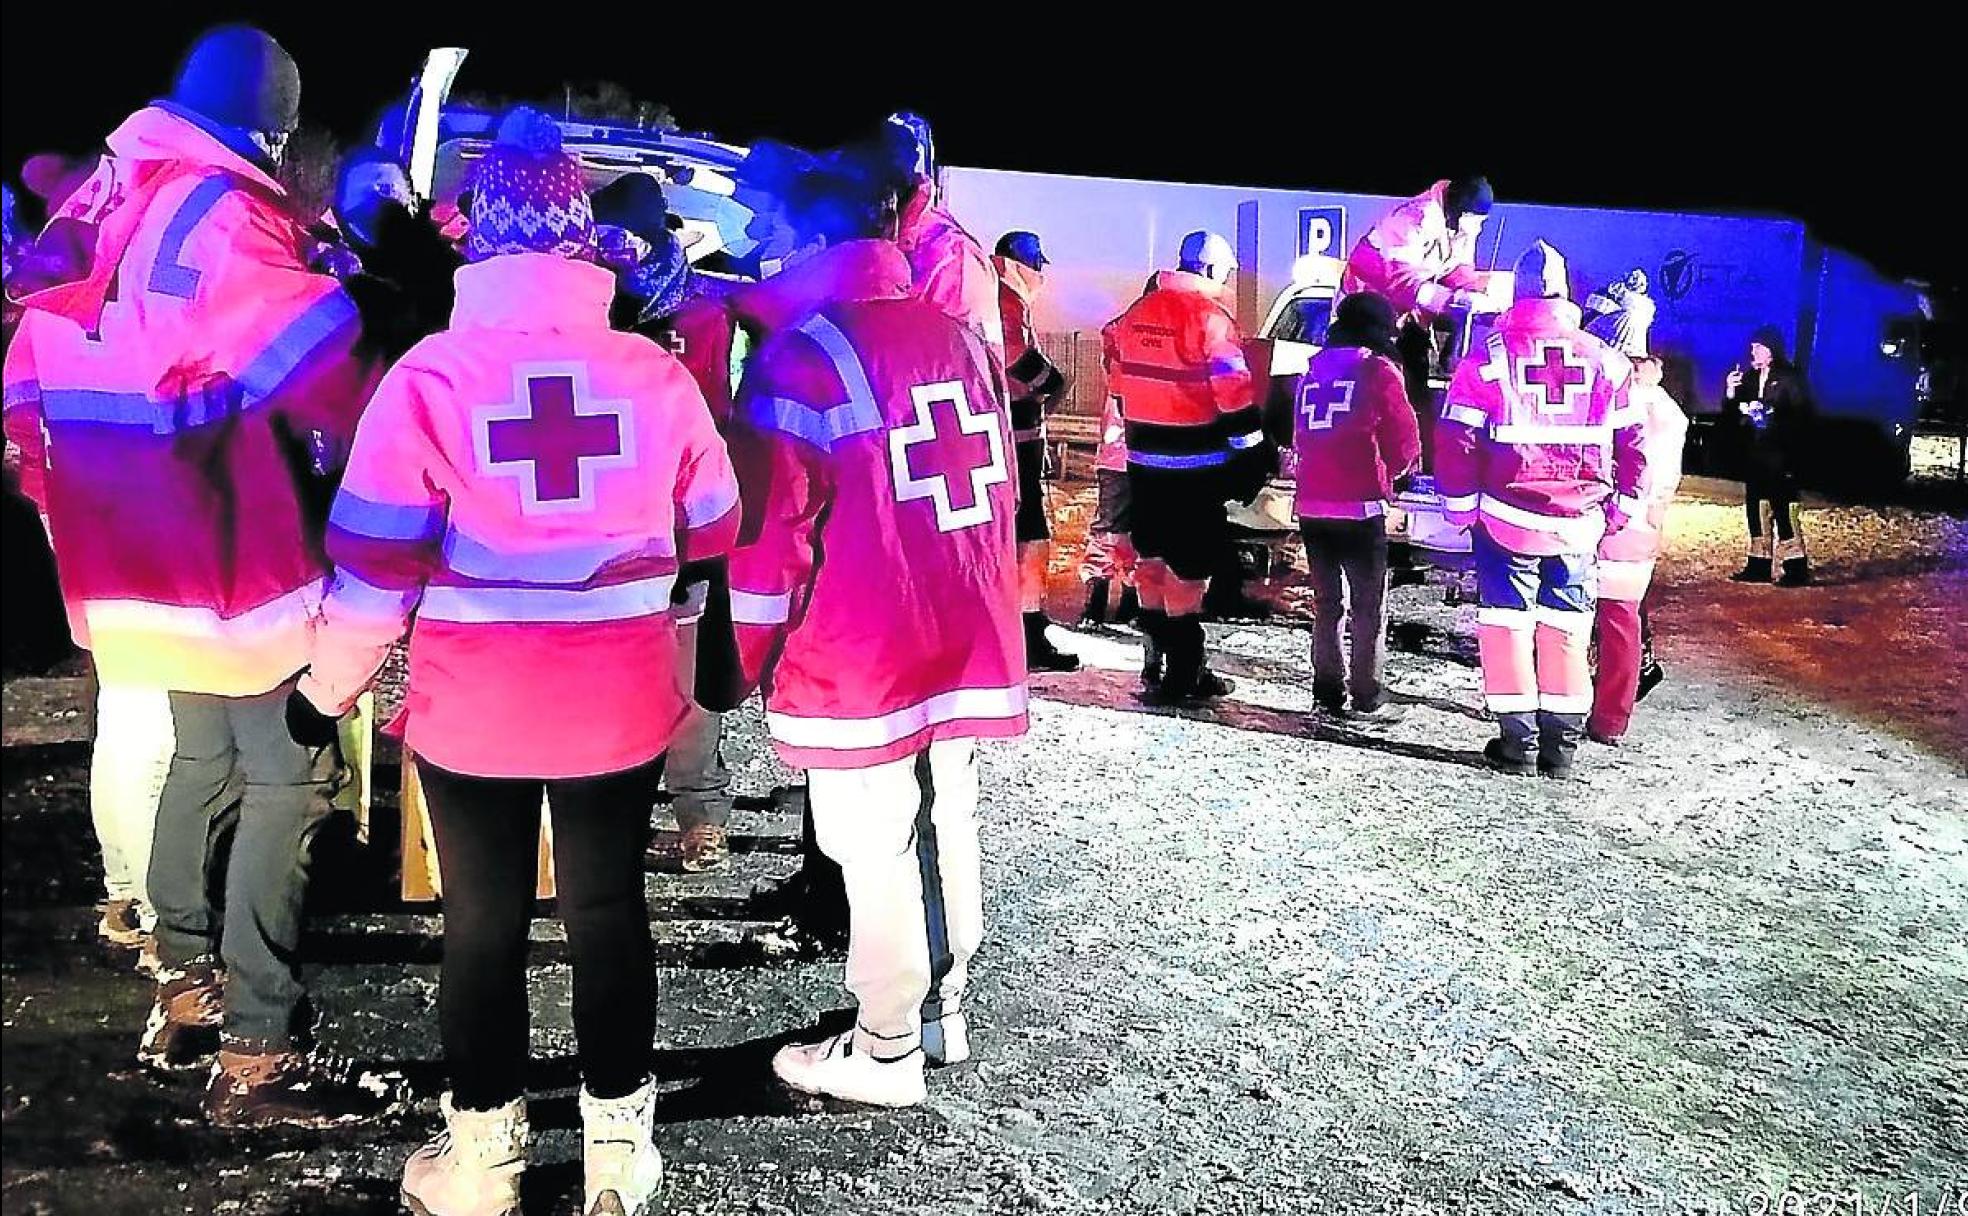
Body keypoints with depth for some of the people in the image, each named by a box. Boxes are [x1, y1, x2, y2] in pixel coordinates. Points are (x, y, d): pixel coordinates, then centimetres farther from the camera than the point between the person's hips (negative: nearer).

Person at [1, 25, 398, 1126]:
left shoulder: (105, 202, 12)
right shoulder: (223, 214, -14)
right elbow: (319, 356, -22)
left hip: (142, 555, 9)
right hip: (235, 549, -9)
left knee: (204, 758, 20)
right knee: (290, 775, -5)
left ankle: (187, 993, 31)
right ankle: (260, 1056, -4)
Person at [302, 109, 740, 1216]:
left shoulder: (433, 374, -11)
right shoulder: (658, 372, -4)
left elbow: (378, 556, -10)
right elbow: (712, 535, 7)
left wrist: (336, 676, 6)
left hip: (473, 710, -1)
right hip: (622, 705, 2)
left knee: (484, 925, 14)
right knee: (610, 911, 15)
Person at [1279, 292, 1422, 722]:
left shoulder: (1311, 372, 12)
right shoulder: (1379, 371, -4)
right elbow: (1404, 440, 0)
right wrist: (1391, 473, 18)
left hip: (1311, 505, 5)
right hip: (1360, 505, -5)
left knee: (1327, 600, 14)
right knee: (1369, 605, 3)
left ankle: (1327, 690, 15)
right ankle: (1368, 698, 3)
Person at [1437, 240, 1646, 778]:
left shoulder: (1486, 360, -6)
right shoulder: (1605, 361, 3)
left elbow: (1457, 441, -7)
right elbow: (1632, 443, 7)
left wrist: (1462, 507, 3)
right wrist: (1621, 508, 16)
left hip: (1507, 517, -2)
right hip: (1579, 522, 3)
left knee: (1507, 619, 6)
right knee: (1567, 624, 10)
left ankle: (1518, 741, 5)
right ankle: (1562, 743, 13)